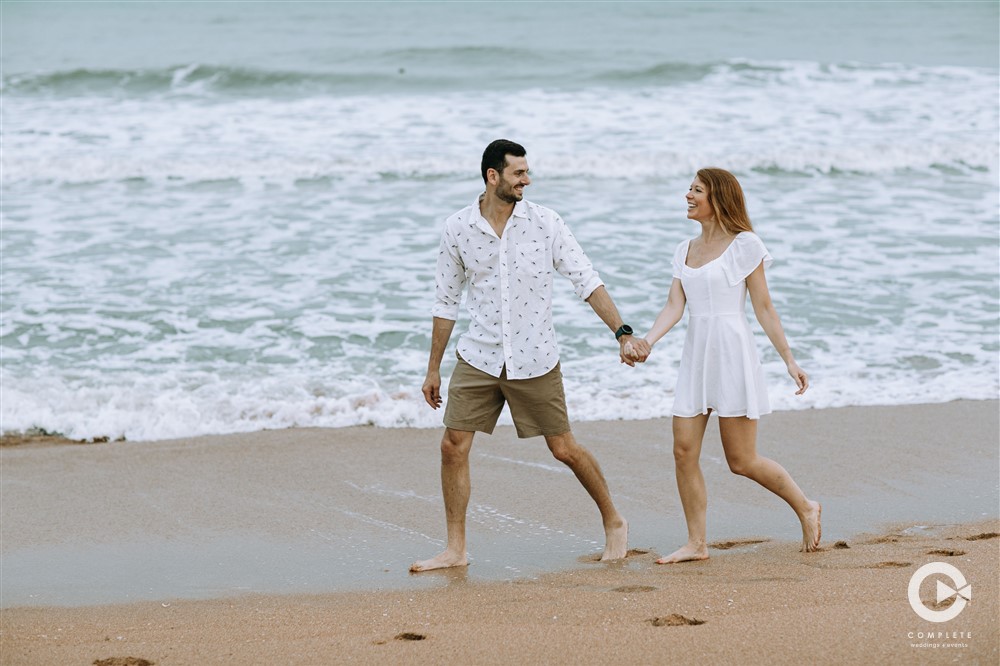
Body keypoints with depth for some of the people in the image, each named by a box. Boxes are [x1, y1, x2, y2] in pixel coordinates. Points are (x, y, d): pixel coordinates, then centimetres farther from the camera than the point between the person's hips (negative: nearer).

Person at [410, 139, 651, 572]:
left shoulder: (545, 224, -6)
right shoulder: (457, 229, -2)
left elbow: (586, 280, -5)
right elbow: (446, 302, 8)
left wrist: (622, 333, -16)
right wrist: (433, 369, 11)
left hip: (535, 359, -1)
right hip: (479, 357, 2)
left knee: (564, 450, 5)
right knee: (453, 447, -5)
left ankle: (614, 523, 27)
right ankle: (455, 550, 7)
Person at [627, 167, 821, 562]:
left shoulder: (744, 245, -4)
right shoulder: (685, 251, 13)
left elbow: (764, 308, -3)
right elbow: (674, 306, 5)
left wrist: (789, 360, -4)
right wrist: (646, 342, -12)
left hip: (732, 354, -6)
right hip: (695, 356, 6)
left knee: (742, 461, -2)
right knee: (684, 452, -2)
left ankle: (805, 508, 19)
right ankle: (696, 544, 7)